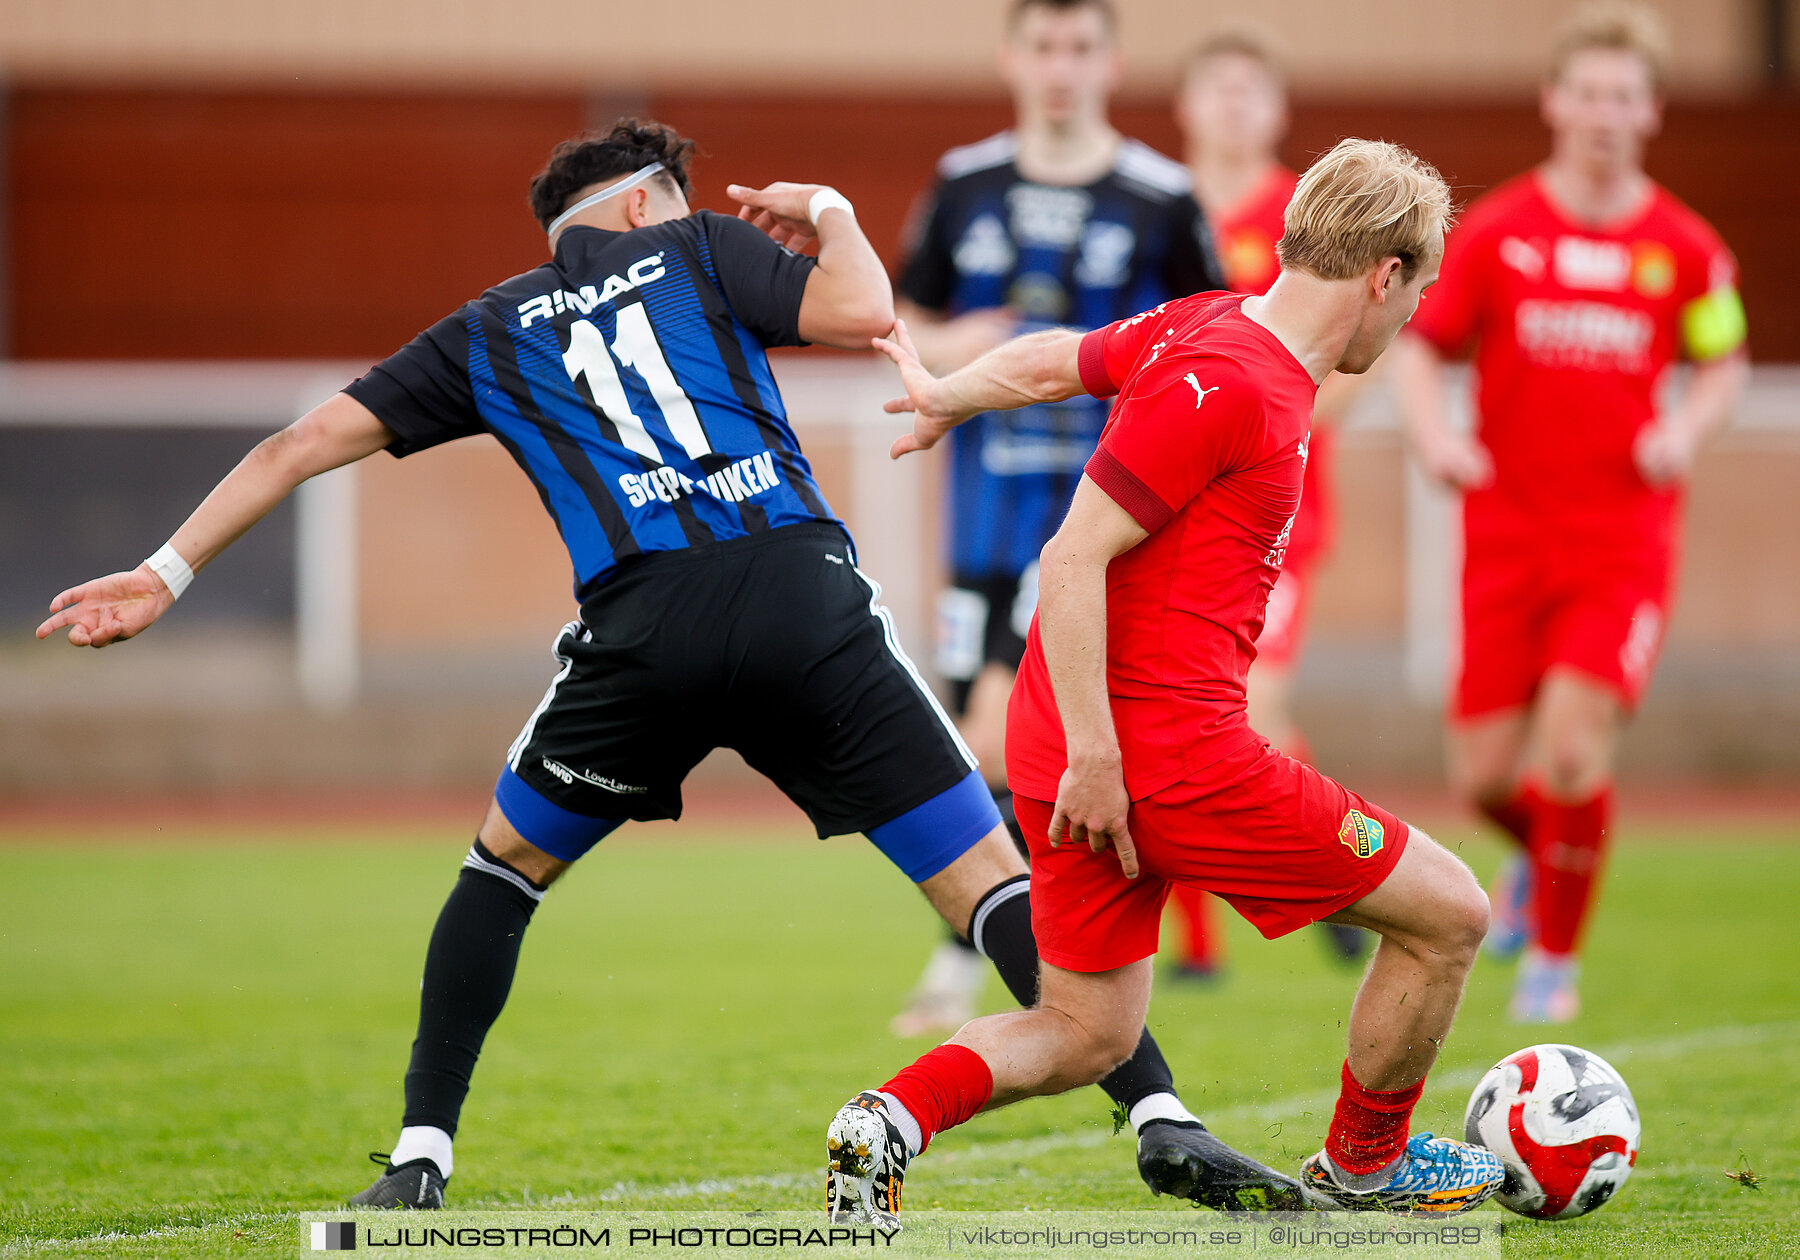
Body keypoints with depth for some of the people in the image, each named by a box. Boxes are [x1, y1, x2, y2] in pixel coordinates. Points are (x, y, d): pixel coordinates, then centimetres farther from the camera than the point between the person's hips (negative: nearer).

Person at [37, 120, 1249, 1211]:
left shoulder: (490, 333, 27)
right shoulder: (697, 249, 21)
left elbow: (307, 440, 24)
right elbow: (863, 314, 6)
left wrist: (168, 573, 28)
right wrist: (829, 214, 27)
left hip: (641, 623, 1)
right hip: (805, 592, -1)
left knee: (505, 865, 26)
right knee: (984, 872, 2)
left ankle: (421, 1157, 19)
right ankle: (1160, 1118, -10)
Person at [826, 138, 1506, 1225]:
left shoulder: (1202, 326, 9)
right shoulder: (1229, 385, -18)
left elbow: (1048, 361, 28)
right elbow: (1073, 558, -21)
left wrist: (948, 395, 48)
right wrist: (1094, 755, -22)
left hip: (1068, 745, 10)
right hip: (1169, 749, -10)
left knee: (1087, 1033, 18)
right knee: (1447, 914, 4)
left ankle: (895, 1116, -6)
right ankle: (1364, 1164, 23)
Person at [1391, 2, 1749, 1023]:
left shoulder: (1686, 248, 1)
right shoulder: (1495, 232, 0)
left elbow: (1724, 362, 13)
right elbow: (1420, 344, 5)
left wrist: (1688, 428, -7)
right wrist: (1435, 434, -13)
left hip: (1624, 536, -1)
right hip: (1509, 527, 1)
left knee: (1574, 748, -15)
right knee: (1485, 772, 0)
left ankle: (1556, 954, 6)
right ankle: (1539, 856, 37)